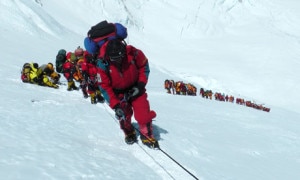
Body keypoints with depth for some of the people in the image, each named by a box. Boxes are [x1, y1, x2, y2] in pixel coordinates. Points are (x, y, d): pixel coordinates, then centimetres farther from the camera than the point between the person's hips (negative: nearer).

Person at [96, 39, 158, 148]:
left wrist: (141, 84, -13)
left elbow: (144, 66, -5)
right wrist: (115, 105, -24)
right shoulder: (103, 63, -28)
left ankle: (147, 136, 14)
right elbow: (104, 87, -20)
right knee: (123, 115, -7)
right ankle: (129, 133, 24)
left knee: (143, 113, -9)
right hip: (118, 92, 0)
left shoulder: (133, 53, -27)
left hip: (135, 88, 0)